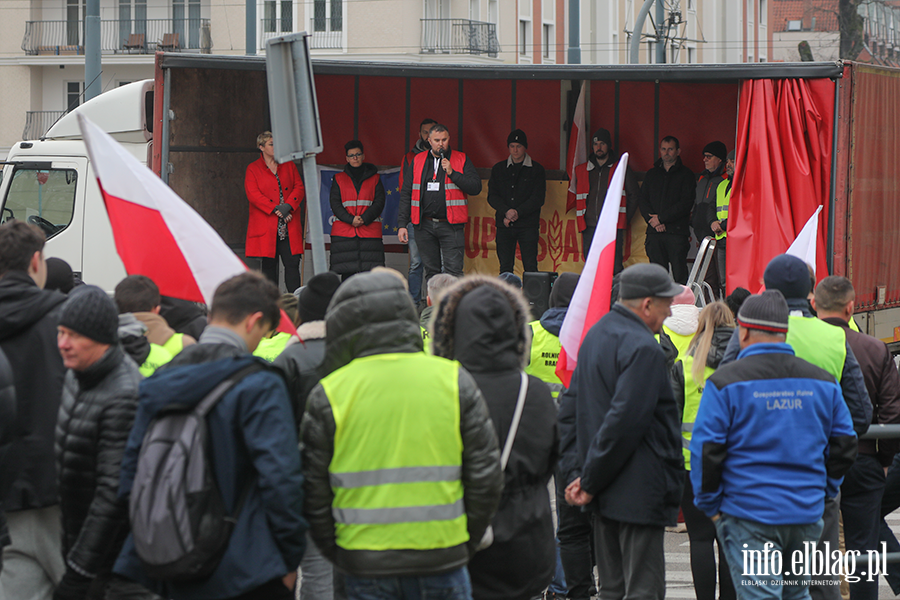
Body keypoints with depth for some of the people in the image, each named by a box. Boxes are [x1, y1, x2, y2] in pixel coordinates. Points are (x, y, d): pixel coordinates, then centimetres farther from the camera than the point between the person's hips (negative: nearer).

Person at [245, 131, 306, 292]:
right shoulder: (253, 169, 5)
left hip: (289, 227, 2)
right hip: (266, 226, -2)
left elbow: (299, 187, 8)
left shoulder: (288, 165, 15)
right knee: (269, 265, 0)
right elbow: (253, 194, -6)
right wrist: (275, 209, -14)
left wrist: (288, 205, -10)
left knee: (292, 263, -6)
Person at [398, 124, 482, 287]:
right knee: (431, 271, 7)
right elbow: (406, 193, 10)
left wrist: (452, 173, -15)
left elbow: (476, 188, -5)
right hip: (424, 225, 3)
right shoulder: (418, 161, 10)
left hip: (451, 225, -3)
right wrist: (402, 224, 4)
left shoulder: (462, 160, 4)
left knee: (453, 271, -9)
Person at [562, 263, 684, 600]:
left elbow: (572, 403, 18)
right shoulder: (643, 348, -18)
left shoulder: (596, 335, 14)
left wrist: (588, 476, 12)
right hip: (640, 493, -10)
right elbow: (625, 420, -23)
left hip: (606, 496, 10)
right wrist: (591, 481, -15)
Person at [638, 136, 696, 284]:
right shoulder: (651, 174, 19)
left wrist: (661, 218, -8)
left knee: (680, 275, -9)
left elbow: (686, 203, -5)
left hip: (677, 232, -4)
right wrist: (652, 220, -7)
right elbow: (643, 201, 12)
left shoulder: (685, 175, 5)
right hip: (654, 233, 4)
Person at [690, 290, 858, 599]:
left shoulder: (726, 382, -7)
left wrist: (709, 504, 3)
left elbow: (706, 449, -9)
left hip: (749, 514, -5)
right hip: (807, 515, 5)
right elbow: (845, 445, 12)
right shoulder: (822, 382, 7)